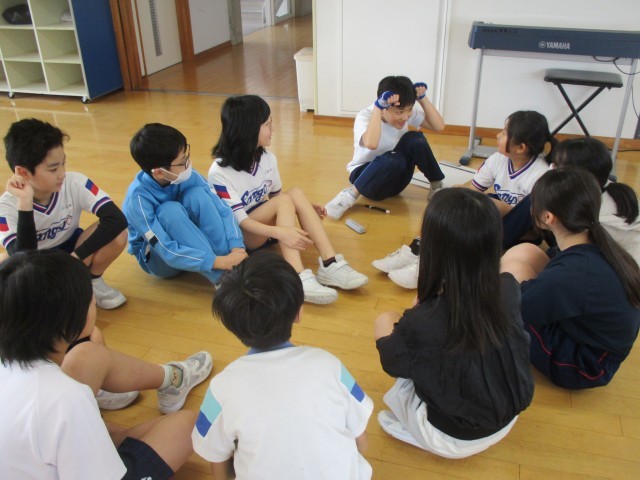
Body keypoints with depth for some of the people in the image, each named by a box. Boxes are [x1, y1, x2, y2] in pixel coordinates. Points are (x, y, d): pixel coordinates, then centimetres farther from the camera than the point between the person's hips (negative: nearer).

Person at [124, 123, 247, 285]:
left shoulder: (187, 177, -18)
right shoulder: (138, 197, -31)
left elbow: (223, 210, -18)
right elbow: (168, 252, -35)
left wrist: (237, 248, -35)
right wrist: (220, 261, -42)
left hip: (188, 243, 4)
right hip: (158, 259, -4)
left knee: (198, 194, -25)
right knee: (170, 210, -34)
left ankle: (235, 267, -29)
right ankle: (223, 278, -34)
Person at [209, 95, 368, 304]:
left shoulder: (267, 158, -3)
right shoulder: (219, 172, -22)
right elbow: (239, 220, -26)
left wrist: (303, 209, -7)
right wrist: (281, 233, -39)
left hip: (265, 225, 6)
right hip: (238, 236, -6)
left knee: (295, 194, -24)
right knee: (286, 200, -30)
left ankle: (330, 265, -32)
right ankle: (299, 279, -42)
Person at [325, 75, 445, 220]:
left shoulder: (408, 112, -7)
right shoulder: (365, 116, -23)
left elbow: (439, 126, -10)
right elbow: (371, 144, -46)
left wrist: (422, 98, -16)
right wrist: (377, 106, -40)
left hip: (395, 178, 5)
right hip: (365, 175, -5)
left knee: (415, 139, -25)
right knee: (393, 160, -40)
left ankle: (436, 187, -5)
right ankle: (351, 194, -22)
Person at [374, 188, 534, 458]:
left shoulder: (421, 324, -34)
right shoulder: (509, 290, -20)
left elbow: (392, 363, -11)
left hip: (449, 439, -4)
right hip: (506, 422, 5)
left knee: (384, 321, 2)